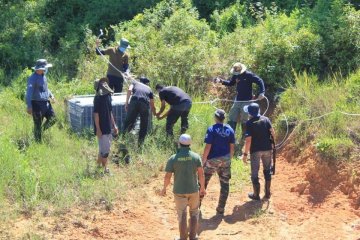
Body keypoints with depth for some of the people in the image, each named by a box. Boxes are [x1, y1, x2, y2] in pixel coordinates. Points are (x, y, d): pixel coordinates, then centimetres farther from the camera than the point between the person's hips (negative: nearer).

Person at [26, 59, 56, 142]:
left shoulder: (43, 76, 8)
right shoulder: (33, 78, -18)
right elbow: (29, 93, -20)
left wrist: (51, 95, 11)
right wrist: (29, 106, -23)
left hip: (46, 103, 8)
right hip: (37, 104, -8)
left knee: (53, 119, 8)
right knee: (38, 124, 2)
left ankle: (41, 131, 28)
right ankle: (38, 142, 13)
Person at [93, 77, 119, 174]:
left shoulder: (108, 96, 9)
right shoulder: (98, 98, -15)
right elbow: (96, 114, -16)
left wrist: (114, 125, 17)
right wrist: (98, 129, -18)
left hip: (108, 127, 8)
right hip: (101, 128, -8)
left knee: (103, 148, 15)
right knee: (105, 149, -5)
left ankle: (99, 165, 26)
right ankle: (105, 169, 3)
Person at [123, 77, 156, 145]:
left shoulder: (135, 83, 31)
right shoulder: (149, 89, 34)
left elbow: (129, 90, 7)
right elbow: (152, 106, 36)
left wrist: (126, 103, 8)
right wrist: (155, 115, 50)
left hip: (134, 102, -1)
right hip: (144, 104, 1)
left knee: (128, 122, 8)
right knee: (144, 126, 14)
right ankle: (140, 143, 14)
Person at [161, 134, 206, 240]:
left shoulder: (173, 158, -10)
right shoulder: (196, 156, -7)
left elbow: (167, 177, -10)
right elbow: (201, 174, -9)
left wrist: (164, 188, 6)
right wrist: (202, 187, 5)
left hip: (179, 191, -1)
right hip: (193, 190, 1)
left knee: (182, 215, 11)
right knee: (194, 213, 19)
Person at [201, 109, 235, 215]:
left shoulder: (211, 129, -12)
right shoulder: (230, 130, 2)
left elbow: (208, 147, -16)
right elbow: (232, 147, 5)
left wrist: (203, 161, -9)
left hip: (212, 160, -4)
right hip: (225, 160, 4)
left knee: (203, 182, 10)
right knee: (225, 184, 11)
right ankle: (221, 209, 14)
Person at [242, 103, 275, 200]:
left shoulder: (249, 123, -13)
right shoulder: (265, 119, -2)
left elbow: (248, 140, -16)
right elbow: (272, 132, -6)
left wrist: (245, 153, -10)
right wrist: (272, 142, 13)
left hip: (255, 150, -4)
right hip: (267, 148, 4)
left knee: (255, 172, 9)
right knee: (267, 170, 19)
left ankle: (256, 194, 16)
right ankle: (267, 192, 25)